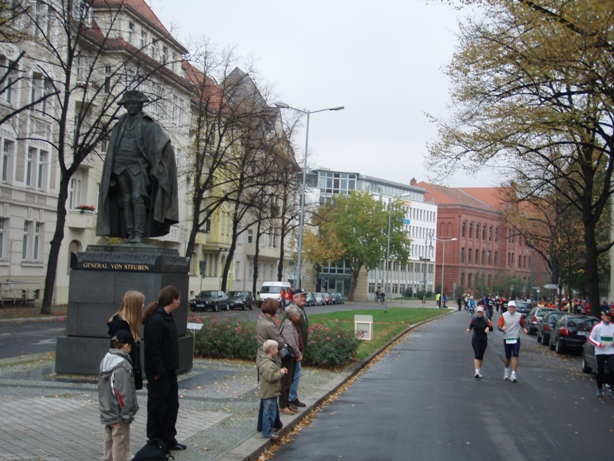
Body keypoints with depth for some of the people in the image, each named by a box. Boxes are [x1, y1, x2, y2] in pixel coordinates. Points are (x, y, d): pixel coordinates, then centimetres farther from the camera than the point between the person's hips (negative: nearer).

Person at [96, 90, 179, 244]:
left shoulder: (147, 123, 1)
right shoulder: (121, 124, 16)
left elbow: (163, 144, -7)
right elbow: (112, 148, 19)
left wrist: (155, 166, -15)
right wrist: (111, 171, 12)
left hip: (137, 166, -5)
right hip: (120, 166, 5)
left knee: (137, 197, -17)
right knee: (126, 201, 2)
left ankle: (139, 234, -19)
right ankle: (130, 234, 3)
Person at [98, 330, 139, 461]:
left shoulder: (106, 359, 5)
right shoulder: (122, 366, -22)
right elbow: (123, 392, -23)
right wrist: (126, 415, -16)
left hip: (107, 412, 9)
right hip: (118, 416, -9)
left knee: (109, 441, 19)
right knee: (121, 444, 1)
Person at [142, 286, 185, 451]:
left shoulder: (168, 317, 11)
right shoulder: (156, 320, -20)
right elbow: (152, 348, -23)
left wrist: (172, 367, 14)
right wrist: (158, 371, -21)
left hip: (169, 370, 10)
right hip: (158, 372, -10)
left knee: (172, 405, 15)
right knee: (157, 407, 2)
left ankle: (168, 439, 26)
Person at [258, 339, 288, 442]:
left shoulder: (271, 362, 13)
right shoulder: (268, 364, -23)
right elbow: (271, 377, -31)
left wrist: (281, 371, 8)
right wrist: (281, 373, -19)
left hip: (272, 393, 11)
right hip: (269, 394, -11)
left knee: (273, 411, 19)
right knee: (269, 412, -5)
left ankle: (268, 430, 29)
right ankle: (267, 432, 2)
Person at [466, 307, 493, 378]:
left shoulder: (486, 321, -8)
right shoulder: (473, 320, -1)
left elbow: (491, 329, -6)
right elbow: (470, 326, 11)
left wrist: (488, 328, -27)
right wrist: (469, 329, -10)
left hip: (483, 340, 0)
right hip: (475, 340, 0)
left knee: (481, 356, 11)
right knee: (476, 355, -13)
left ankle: (479, 370, 32)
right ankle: (477, 372, -19)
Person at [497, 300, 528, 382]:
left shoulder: (519, 316, 2)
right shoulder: (503, 316, -3)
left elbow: (522, 324, 16)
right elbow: (499, 326, -7)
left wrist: (524, 328, -5)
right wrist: (502, 328, -29)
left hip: (516, 338, 0)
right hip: (507, 338, 0)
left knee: (515, 356, -10)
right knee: (507, 357, 10)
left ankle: (513, 374, -10)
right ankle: (506, 370, 37)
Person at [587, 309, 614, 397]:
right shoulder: (597, 326, -3)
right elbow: (590, 338, -2)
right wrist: (598, 344, -16)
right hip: (599, 352, -1)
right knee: (600, 371, 4)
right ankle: (599, 388, 22)